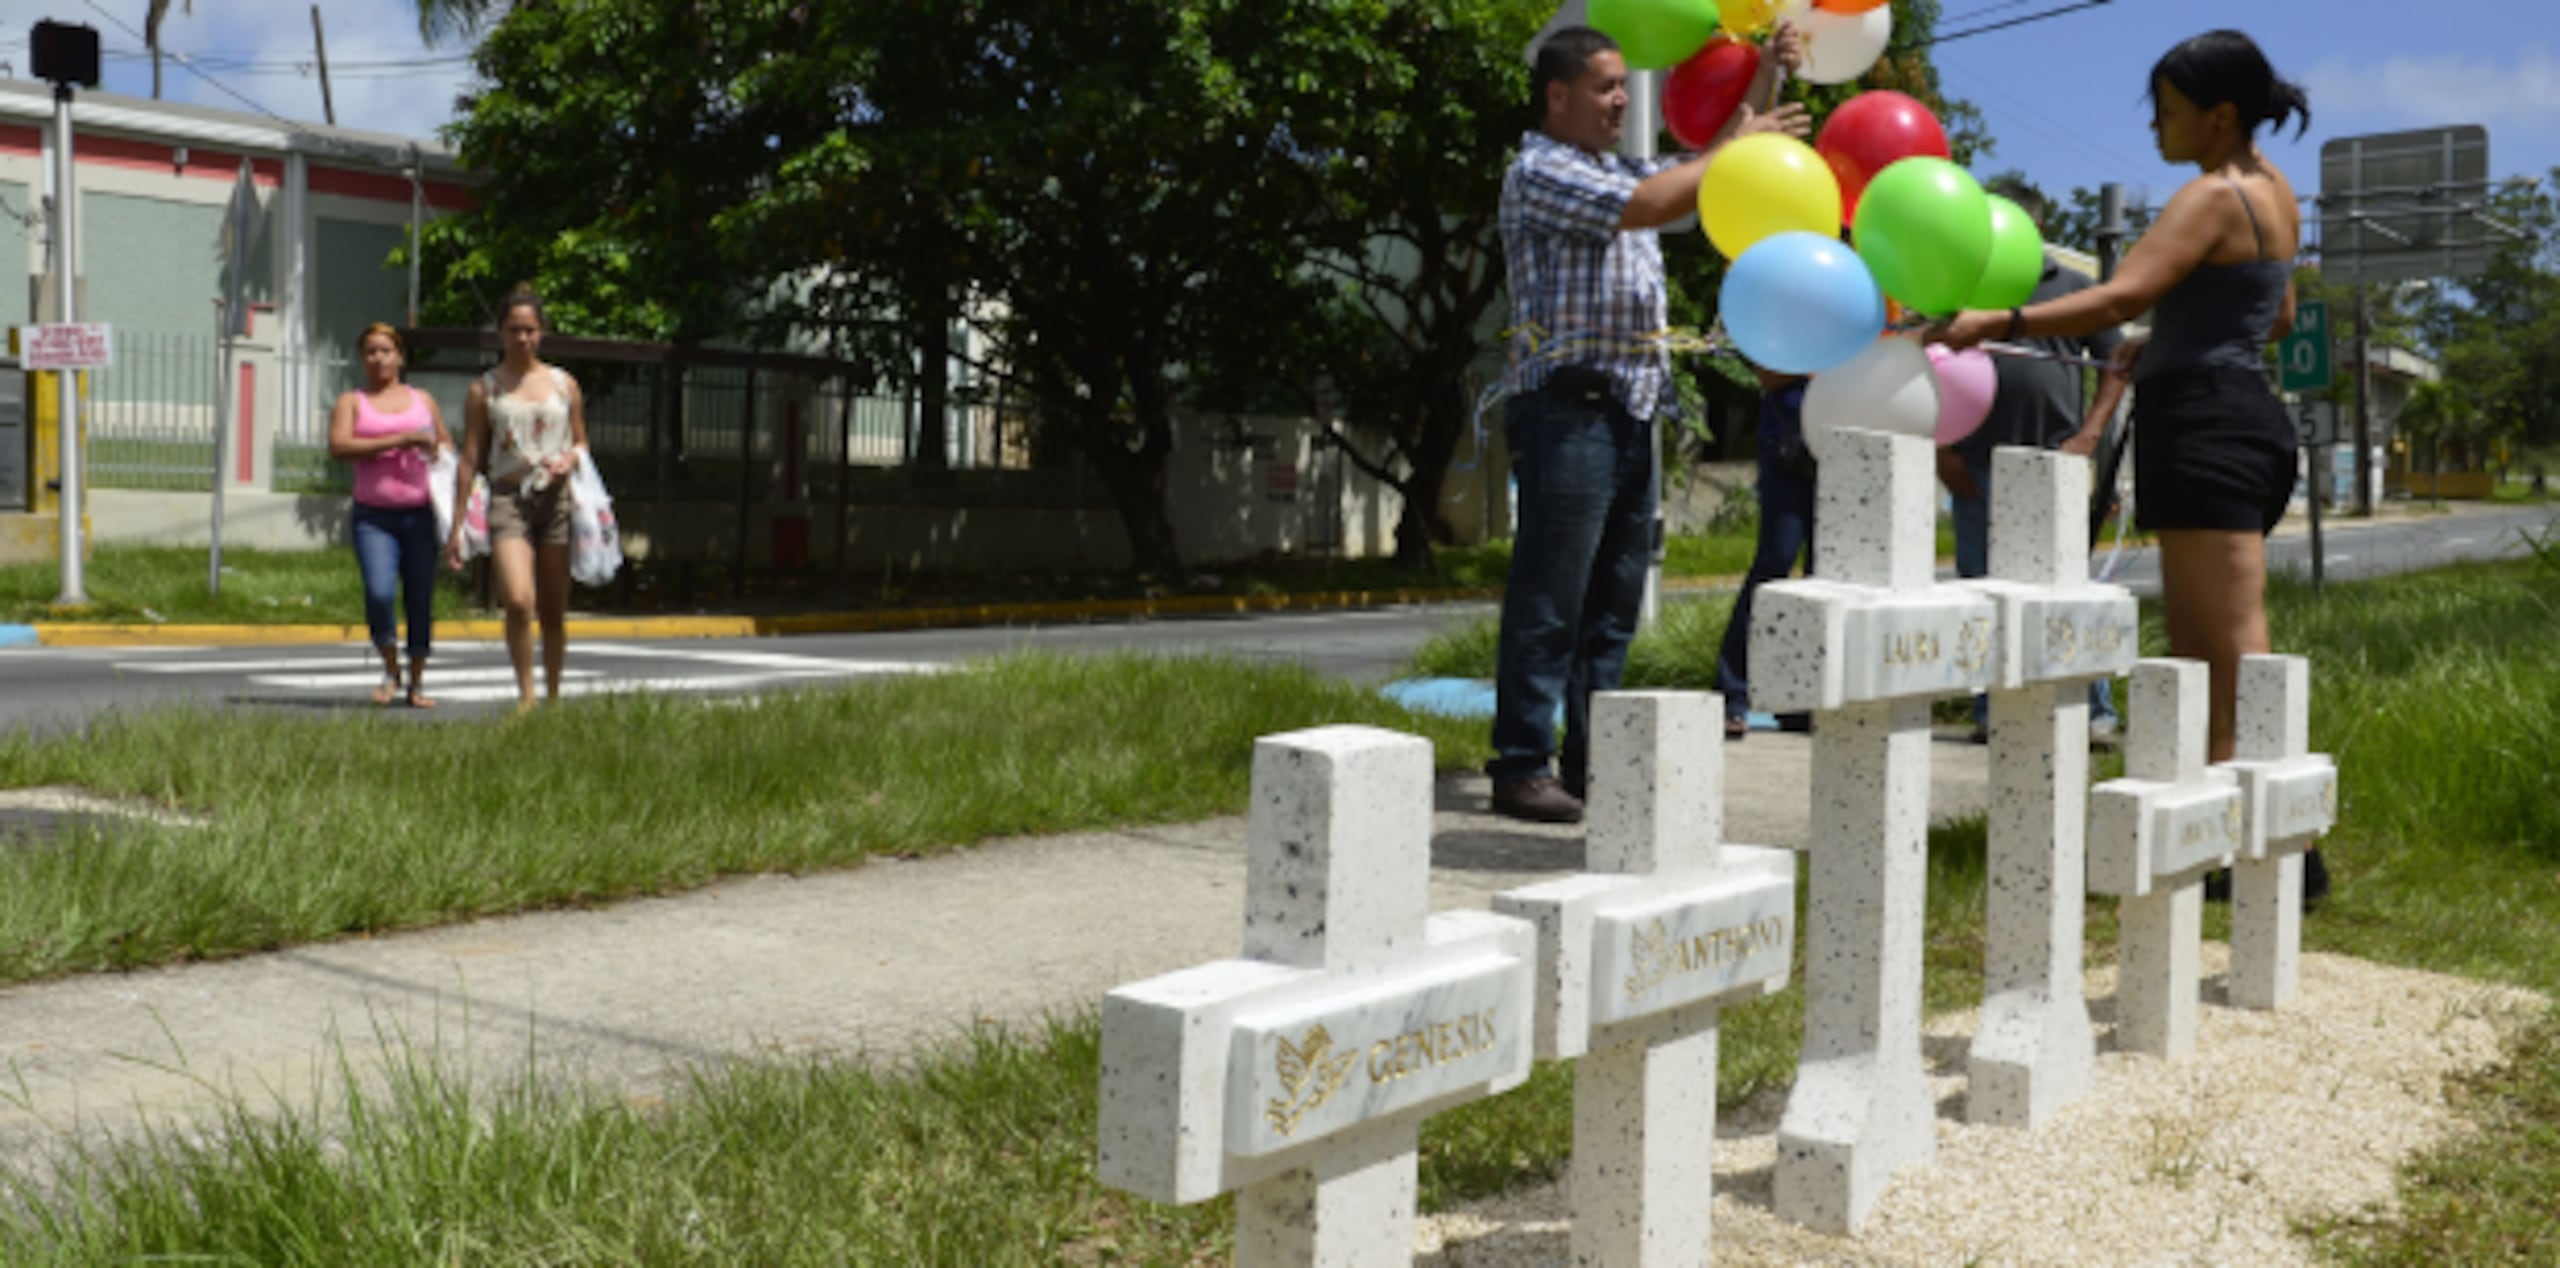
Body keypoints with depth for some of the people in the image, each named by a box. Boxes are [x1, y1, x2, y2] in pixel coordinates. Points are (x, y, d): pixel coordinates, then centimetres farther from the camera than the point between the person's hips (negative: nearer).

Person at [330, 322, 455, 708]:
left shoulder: (423, 400, 17)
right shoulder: (351, 402, 9)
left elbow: (446, 443, 28)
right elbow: (338, 447, -8)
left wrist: (440, 452, 3)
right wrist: (398, 440, -14)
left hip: (420, 514, 2)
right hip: (373, 517, -2)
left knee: (420, 600, 1)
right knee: (379, 593, -19)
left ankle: (417, 682, 14)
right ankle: (390, 670, 4)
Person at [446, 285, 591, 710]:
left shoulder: (564, 384, 12)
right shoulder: (484, 389, 7)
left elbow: (581, 441, 19)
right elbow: (470, 458, 7)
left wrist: (570, 459, -6)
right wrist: (456, 525, 4)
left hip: (557, 499, 2)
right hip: (508, 498, -2)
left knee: (554, 611, 6)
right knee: (518, 600, -21)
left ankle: (553, 695, 20)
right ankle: (525, 692, -7)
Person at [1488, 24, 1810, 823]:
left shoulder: (1619, 172, 23)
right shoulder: (1539, 173, -5)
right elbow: (1651, 205, -15)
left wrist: (1765, 82, 19)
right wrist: (1738, 147, -5)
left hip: (1629, 417, 9)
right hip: (1568, 412, -9)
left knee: (1614, 606, 9)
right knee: (1548, 601, -9)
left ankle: (1593, 761, 14)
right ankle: (1521, 766, -6)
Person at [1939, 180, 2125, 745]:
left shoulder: (2073, 289, 10)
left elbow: (2115, 362, 11)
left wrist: (2088, 435, -2)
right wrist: (1941, 450, 2)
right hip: (1976, 466, 2)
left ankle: (2096, 711, 3)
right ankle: (1990, 713, 11)